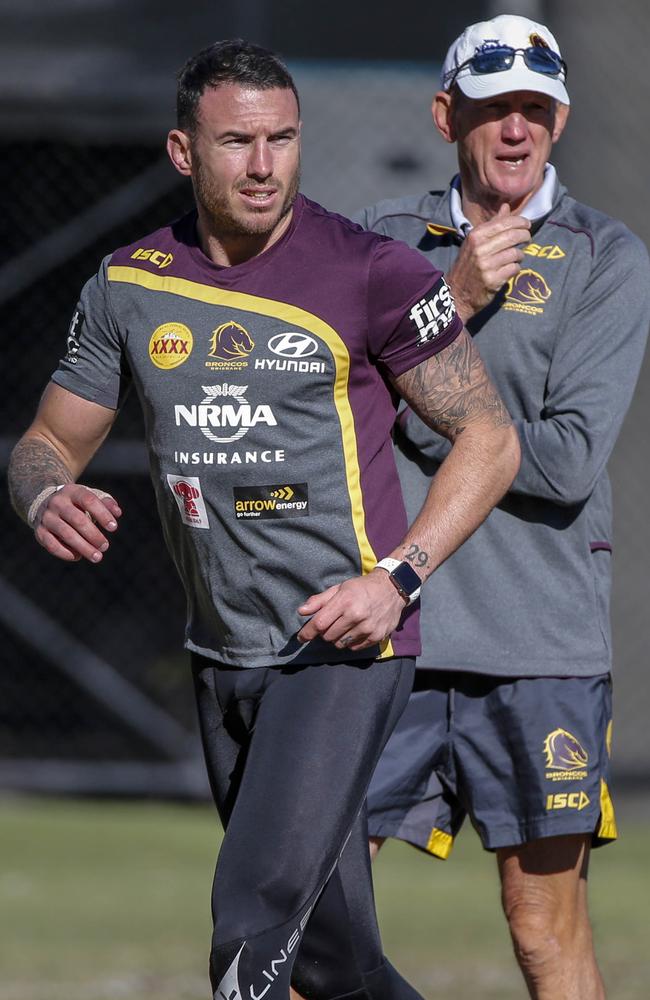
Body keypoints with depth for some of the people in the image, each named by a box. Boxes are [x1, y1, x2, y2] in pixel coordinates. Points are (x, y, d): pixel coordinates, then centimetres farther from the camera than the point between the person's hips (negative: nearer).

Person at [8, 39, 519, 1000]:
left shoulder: (373, 273, -8)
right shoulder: (131, 284, 6)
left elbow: (490, 438, -2)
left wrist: (396, 578, -14)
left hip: (347, 645, -5)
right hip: (222, 659, 5)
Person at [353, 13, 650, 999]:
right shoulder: (386, 237, 11)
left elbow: (570, 460, -10)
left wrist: (415, 420, -6)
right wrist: (451, 301, -13)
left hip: (540, 645, -3)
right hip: (383, 630, 3)